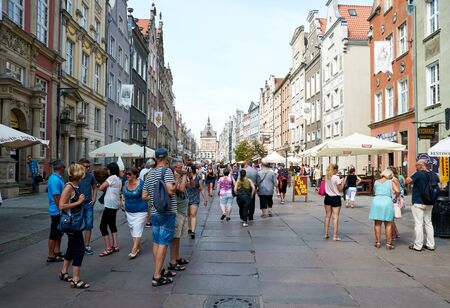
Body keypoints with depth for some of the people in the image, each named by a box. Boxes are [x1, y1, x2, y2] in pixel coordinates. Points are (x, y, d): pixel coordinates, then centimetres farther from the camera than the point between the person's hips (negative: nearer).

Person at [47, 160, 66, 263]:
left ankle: (57, 251, 29)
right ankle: (51, 256, 9)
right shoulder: (55, 180, -22)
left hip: (59, 211, 10)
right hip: (57, 211, -10)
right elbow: (56, 197, -24)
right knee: (54, 234, 0)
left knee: (59, 233, 18)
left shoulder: (57, 178, 10)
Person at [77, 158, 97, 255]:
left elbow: (94, 187, 14)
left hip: (89, 204, 3)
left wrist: (94, 198, 4)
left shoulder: (91, 176, 1)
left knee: (89, 225, 5)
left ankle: (87, 245, 16)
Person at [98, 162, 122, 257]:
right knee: (112, 224, 18)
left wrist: (105, 188, 8)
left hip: (110, 205, -10)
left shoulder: (112, 178, -13)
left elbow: (101, 188, -13)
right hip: (115, 205, 10)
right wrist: (107, 188, 3)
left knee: (103, 225, -6)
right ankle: (115, 246, 22)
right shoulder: (119, 179, 13)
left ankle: (108, 249, -6)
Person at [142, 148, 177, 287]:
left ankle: (159, 270, 26)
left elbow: (144, 196, 12)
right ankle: (157, 277, 0)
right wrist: (175, 186, -5)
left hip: (155, 213, 7)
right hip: (167, 212, -7)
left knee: (156, 242, 15)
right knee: (163, 243, -3)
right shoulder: (167, 170, -12)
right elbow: (170, 190, -26)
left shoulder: (150, 173, 9)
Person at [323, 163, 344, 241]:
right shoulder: (336, 178, -16)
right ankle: (335, 236, 1)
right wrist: (342, 182, 2)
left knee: (327, 216, 14)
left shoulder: (327, 177, 1)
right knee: (335, 217, -1)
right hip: (335, 198, -6)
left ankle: (326, 234, 19)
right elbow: (340, 189, -12)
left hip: (327, 197, 6)